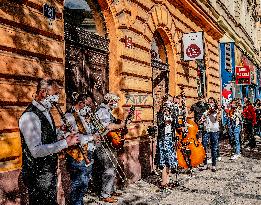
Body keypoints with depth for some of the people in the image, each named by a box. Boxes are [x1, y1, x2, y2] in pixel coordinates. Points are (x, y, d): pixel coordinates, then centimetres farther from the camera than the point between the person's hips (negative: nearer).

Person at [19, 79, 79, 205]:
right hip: (38, 175, -9)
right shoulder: (30, 116, -23)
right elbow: (36, 151, -30)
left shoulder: (46, 112, 9)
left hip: (49, 171, 9)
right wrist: (65, 143, -26)